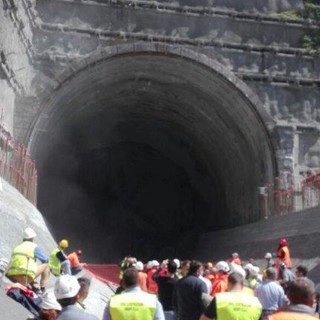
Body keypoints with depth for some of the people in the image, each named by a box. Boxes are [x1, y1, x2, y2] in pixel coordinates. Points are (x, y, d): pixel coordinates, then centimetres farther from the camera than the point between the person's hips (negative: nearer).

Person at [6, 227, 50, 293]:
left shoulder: (17, 247, 24)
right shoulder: (34, 247, 7)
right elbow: (45, 260, 13)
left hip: (12, 277, 6)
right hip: (25, 276, -6)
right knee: (46, 265, 12)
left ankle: (35, 286, 17)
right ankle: (43, 289, 9)